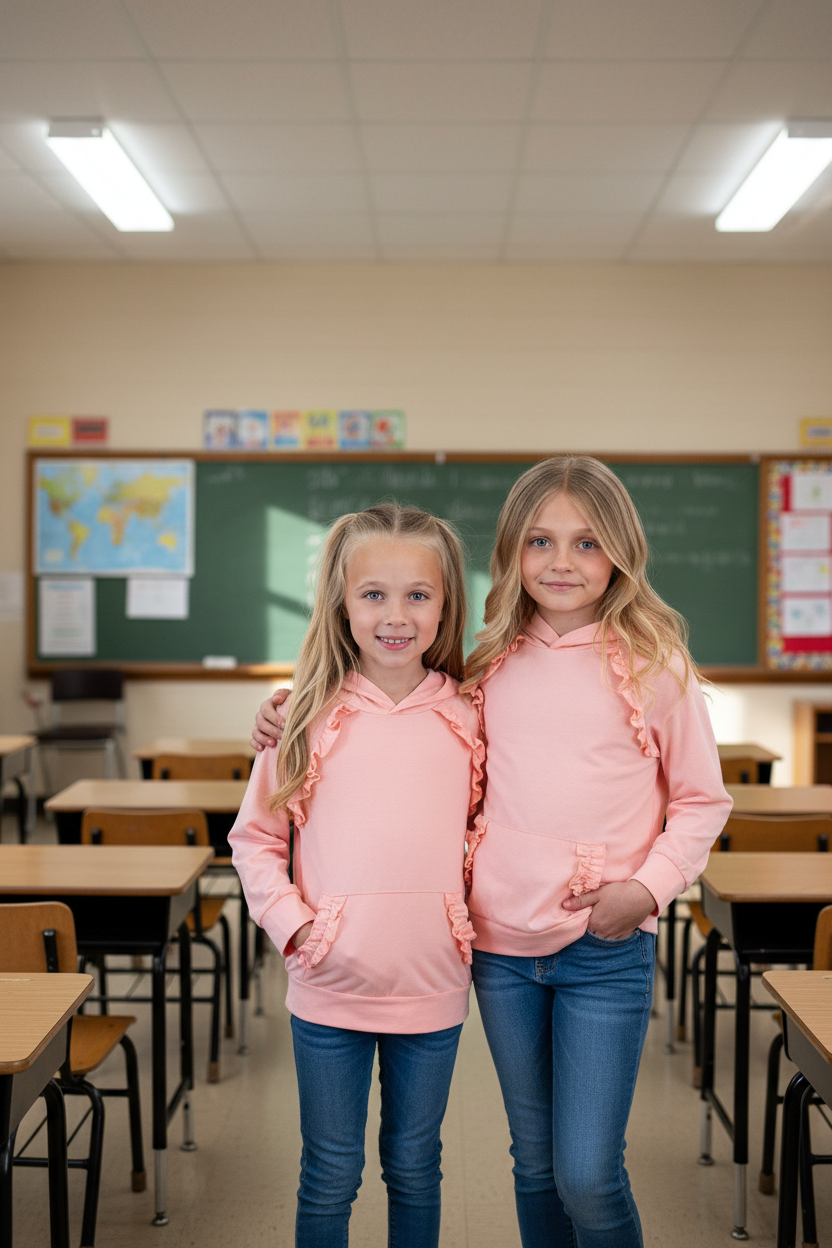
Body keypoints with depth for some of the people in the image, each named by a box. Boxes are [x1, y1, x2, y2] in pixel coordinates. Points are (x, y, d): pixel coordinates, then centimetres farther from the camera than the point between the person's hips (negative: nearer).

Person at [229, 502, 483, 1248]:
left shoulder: (467, 720, -1)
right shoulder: (312, 718, -5)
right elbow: (254, 837, 1)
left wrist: (474, 917, -2)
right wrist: (292, 926, -10)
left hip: (433, 986, 1)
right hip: (330, 987, -1)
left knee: (415, 1167, 17)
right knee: (330, 1175, 12)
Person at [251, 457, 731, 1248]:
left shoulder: (653, 662, -4)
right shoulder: (490, 665, 5)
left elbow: (702, 799, 2)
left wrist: (650, 886, -11)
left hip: (606, 952, -3)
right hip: (502, 946, 3)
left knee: (587, 1177, -3)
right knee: (535, 1162, 17)